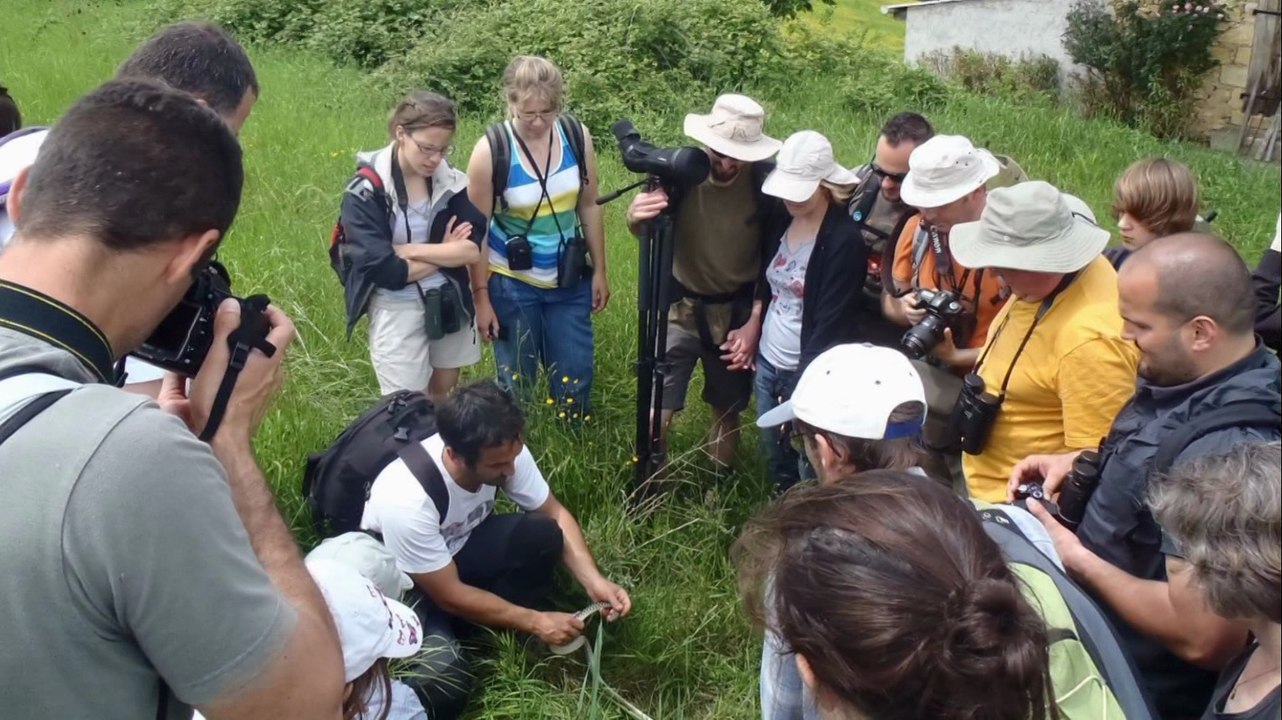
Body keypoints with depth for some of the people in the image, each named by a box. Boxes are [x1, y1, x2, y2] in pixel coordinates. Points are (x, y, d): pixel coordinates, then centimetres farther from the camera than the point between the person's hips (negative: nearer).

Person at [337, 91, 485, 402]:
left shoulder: (452, 181, -4)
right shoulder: (365, 192, -17)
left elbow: (472, 249, -13)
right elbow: (386, 270, -22)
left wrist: (409, 250, -19)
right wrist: (445, 252, -11)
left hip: (449, 303, 4)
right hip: (397, 311, -4)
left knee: (445, 394, 22)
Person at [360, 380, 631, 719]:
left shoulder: (504, 451, -23)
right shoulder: (407, 500, -38)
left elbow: (554, 514, -8)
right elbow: (449, 596, -26)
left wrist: (594, 581, -22)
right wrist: (535, 622, -22)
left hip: (457, 546, 6)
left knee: (543, 535, -22)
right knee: (444, 680, -31)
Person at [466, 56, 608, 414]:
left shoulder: (577, 135, -8)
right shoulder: (490, 151, -18)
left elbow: (589, 207, 3)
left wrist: (599, 270, 6)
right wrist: (481, 297, -9)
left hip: (569, 280, 3)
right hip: (512, 283, -3)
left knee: (575, 380, 12)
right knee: (516, 383, 10)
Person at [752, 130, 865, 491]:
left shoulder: (845, 241, -18)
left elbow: (830, 323, -19)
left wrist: (804, 382, -19)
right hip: (767, 364, 7)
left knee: (809, 471, 3)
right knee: (775, 458, 19)